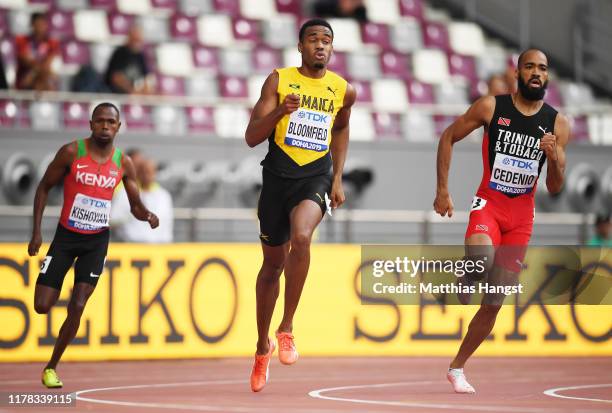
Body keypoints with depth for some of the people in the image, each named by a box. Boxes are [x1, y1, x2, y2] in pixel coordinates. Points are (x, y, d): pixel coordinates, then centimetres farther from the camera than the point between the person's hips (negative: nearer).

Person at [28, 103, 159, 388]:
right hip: (66, 236, -1)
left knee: (77, 307, -9)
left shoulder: (123, 163, -3)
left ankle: (52, 367, 6)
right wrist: (37, 231, -8)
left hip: (96, 241, 1)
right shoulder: (71, 152, -11)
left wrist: (147, 215, -20)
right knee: (42, 306, -8)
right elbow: (44, 188, -1)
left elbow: (135, 206, 5)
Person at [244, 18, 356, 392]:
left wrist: (338, 178, 16)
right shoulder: (279, 80, -3)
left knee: (301, 237, -31)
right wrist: (280, 111, -24)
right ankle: (263, 345, 32)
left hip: (315, 178, -1)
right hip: (277, 177, 1)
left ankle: (287, 329, -20)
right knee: (273, 262, 11)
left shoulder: (343, 91, 3)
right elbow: (252, 138, -6)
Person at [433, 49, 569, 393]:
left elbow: (555, 189, 2)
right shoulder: (491, 106, -7)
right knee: (481, 257, -37)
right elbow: (448, 138, 3)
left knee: (494, 303, 5)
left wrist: (554, 157, -19)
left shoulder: (558, 124, -1)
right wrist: (443, 190, -4)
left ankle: (457, 368, 21)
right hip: (489, 202, -3)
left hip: (522, 215, 3)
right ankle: (465, 278, -1)